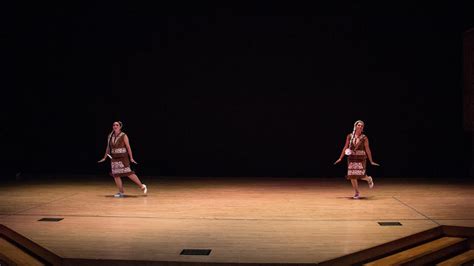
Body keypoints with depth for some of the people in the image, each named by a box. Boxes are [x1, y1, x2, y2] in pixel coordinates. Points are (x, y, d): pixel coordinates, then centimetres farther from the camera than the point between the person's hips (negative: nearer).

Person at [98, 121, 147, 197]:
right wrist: (104, 158, 16)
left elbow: (128, 147, -7)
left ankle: (142, 186, 5)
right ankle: (121, 192, 10)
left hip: (123, 157, -5)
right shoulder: (110, 136, 8)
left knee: (129, 173, -8)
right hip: (114, 158, 5)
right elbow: (108, 147, 15)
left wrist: (131, 158, -11)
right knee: (116, 175, 2)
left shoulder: (124, 136, -5)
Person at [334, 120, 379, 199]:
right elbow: (345, 147, 8)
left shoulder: (364, 138, -3)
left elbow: (367, 150, -1)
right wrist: (340, 158, 7)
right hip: (351, 158, 2)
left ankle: (369, 179, 23)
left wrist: (371, 161, -2)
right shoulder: (349, 136, 3)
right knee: (352, 176, -1)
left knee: (360, 174, -13)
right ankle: (357, 193, 14)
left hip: (361, 158, -2)